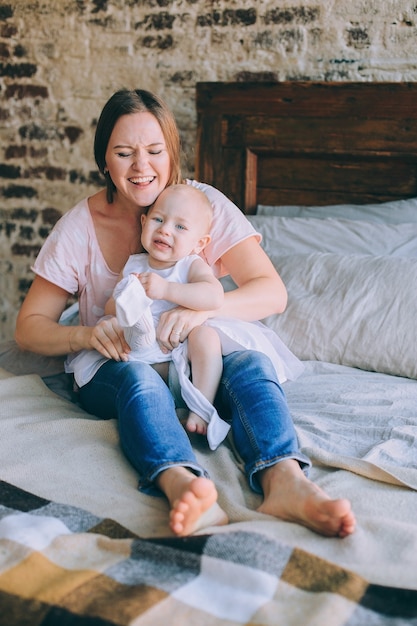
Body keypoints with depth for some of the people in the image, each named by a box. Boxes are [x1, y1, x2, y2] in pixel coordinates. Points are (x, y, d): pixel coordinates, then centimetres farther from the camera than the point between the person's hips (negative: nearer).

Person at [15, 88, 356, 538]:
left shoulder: (205, 204, -3)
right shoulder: (80, 226, -3)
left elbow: (272, 293, -12)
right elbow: (28, 327, -2)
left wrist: (203, 309, -32)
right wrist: (86, 335, -25)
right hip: (115, 368, 0)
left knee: (251, 363, -32)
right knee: (138, 379, -37)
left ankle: (284, 482, -57)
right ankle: (184, 487, -62)